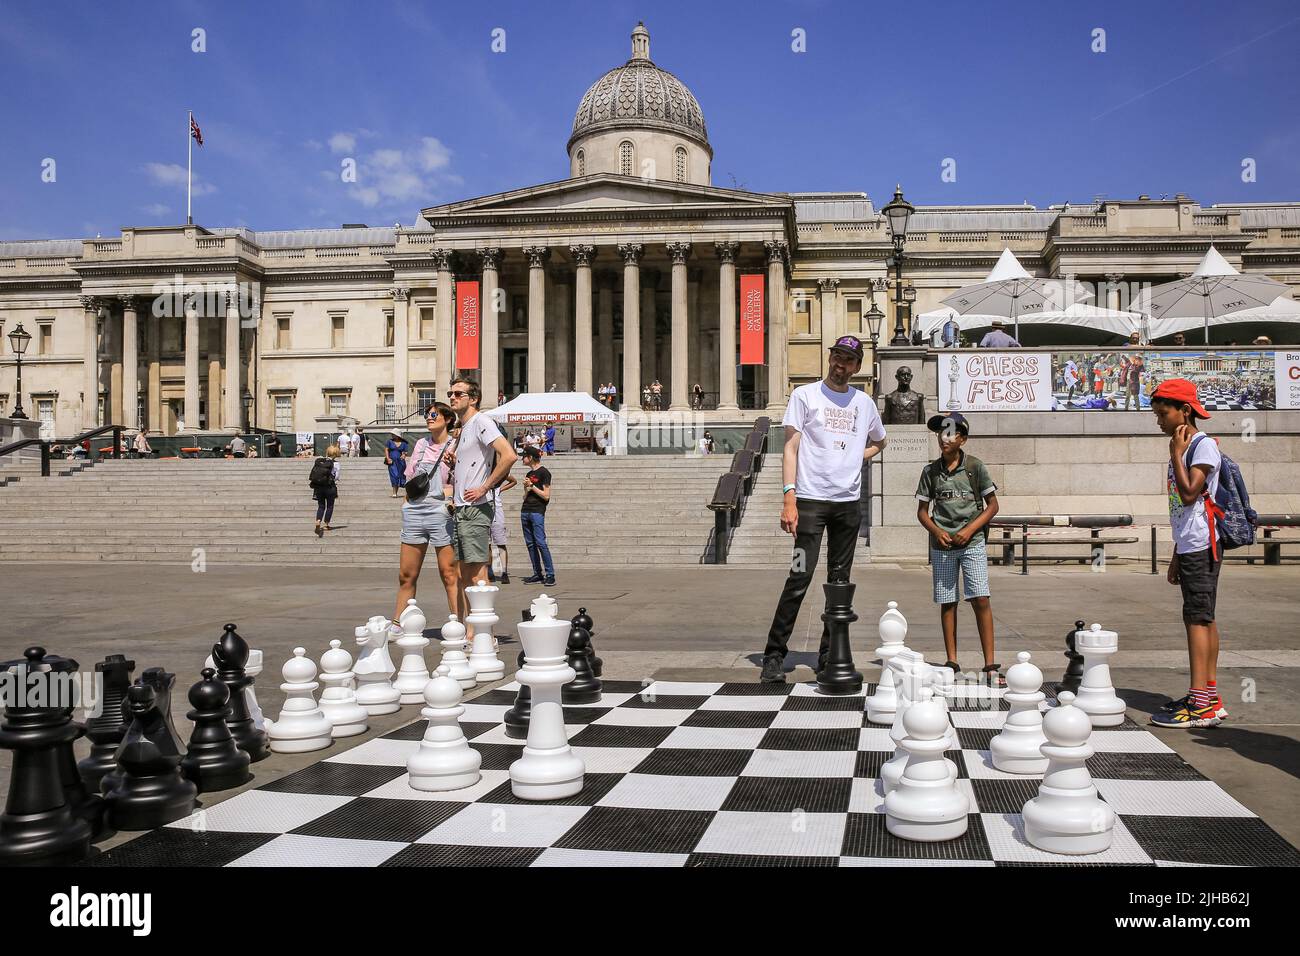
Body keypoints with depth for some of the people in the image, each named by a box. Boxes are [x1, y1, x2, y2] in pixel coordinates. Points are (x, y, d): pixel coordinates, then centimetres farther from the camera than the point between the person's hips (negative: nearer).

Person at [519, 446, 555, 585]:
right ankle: (537, 574, 8)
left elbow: (546, 496, -10)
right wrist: (526, 488, 0)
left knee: (540, 543, -13)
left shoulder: (544, 473, -5)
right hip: (525, 511, 8)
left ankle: (550, 575, -10)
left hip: (537, 512, -8)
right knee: (530, 544, 5)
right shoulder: (529, 474, 18)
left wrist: (532, 486, -9)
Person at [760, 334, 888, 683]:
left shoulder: (864, 403, 15)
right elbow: (790, 447, -4)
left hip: (849, 501, 5)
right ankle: (774, 656, -6)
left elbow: (879, 442, 33)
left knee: (840, 582, 7)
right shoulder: (805, 395, 3)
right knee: (799, 578, -12)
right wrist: (788, 499, -14)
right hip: (810, 499, -5)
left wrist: (857, 456, 11)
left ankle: (829, 655, 15)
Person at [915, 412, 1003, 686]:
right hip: (942, 545, 3)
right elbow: (922, 510, 11)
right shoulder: (930, 471, 5)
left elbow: (992, 505, 2)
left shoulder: (975, 467, -1)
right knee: (947, 603, 5)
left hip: (972, 542, -2)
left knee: (980, 600, -10)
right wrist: (937, 531, -8)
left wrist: (970, 529, -10)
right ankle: (952, 662, 14)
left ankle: (990, 666, -6)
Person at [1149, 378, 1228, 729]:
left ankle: (1200, 704, -13)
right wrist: (1176, 556, 21)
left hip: (1202, 546, -10)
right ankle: (1210, 697, 15)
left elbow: (1189, 493, -21)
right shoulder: (1184, 449, 19)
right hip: (1189, 547, 10)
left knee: (1197, 618, -12)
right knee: (1202, 619, 10)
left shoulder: (1204, 446, -10)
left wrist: (1176, 455, -13)